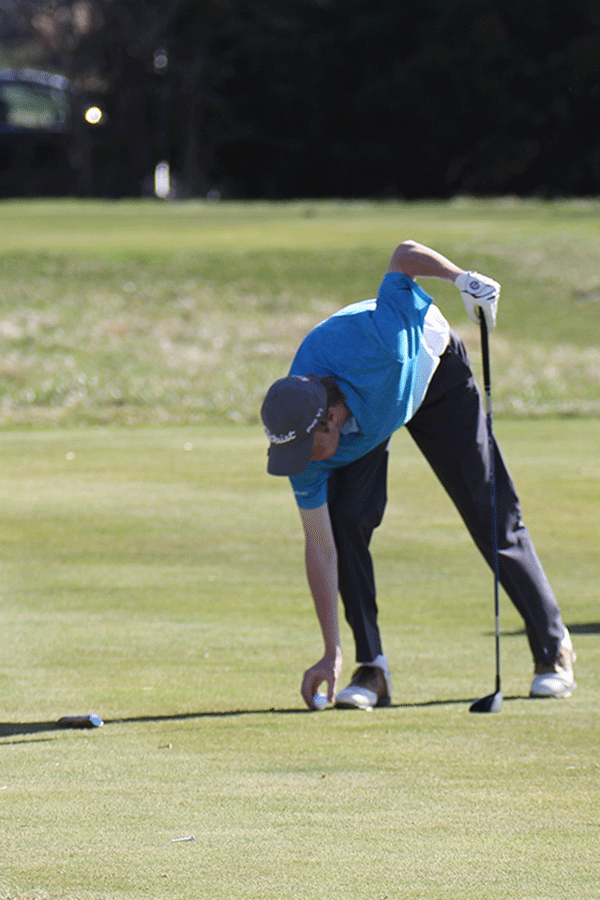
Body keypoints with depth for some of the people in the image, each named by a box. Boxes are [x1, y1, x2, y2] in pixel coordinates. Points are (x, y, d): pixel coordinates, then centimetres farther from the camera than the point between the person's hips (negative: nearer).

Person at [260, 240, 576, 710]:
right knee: (344, 521, -19)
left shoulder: (375, 345, -47)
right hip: (366, 415, 1)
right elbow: (320, 547, -28)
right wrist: (331, 653, -29)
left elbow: (406, 255, -32)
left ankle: (553, 647, 13)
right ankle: (372, 668, -8)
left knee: (492, 513, 1)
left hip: (433, 369, -1)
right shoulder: (299, 437, -34)